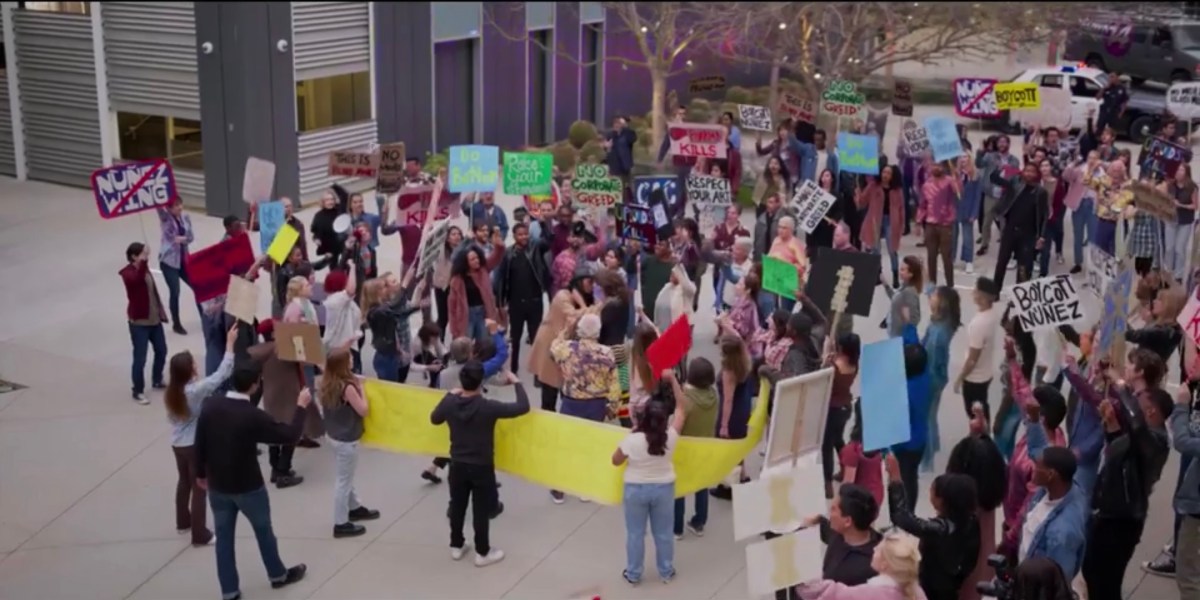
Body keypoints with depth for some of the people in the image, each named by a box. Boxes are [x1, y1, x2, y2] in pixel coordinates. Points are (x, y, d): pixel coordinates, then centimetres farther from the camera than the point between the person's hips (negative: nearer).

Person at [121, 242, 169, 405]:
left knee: (161, 351, 18)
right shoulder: (128, 273, -15)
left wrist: (161, 312, 19)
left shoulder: (144, 269, 10)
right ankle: (138, 392, 8)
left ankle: (157, 381, 38)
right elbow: (137, 279, -40)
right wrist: (143, 261, -50)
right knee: (140, 358, -4)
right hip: (138, 322, -8)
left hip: (154, 319, 8)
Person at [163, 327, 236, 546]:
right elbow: (222, 374, -26)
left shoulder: (170, 392, -5)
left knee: (184, 481, 26)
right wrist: (230, 345, -22)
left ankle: (183, 522, 43)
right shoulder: (197, 390, -26)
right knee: (200, 487, 3)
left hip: (178, 444, 7)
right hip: (196, 445, -7)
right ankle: (200, 534, 9)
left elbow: (171, 417, 7)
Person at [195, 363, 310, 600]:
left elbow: (200, 442, 0)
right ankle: (278, 575, 38)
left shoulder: (210, 406, -11)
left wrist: (201, 473, 15)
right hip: (247, 487, -4)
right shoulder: (253, 416, -25)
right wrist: (301, 407, -2)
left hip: (217, 485, 4)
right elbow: (290, 435, -16)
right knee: (263, 530, 18)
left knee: (223, 536, 15)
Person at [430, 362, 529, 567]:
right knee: (481, 511, 9)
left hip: (457, 465, 4)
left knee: (457, 507, 19)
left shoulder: (450, 403, -12)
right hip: (482, 467, -4)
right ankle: (482, 553, 20)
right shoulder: (488, 407, -25)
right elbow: (523, 407, -19)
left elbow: (434, 419, 11)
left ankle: (456, 546, 34)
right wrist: (517, 383, -5)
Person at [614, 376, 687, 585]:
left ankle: (633, 574, 29)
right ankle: (666, 572, 34)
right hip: (663, 488, 2)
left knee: (635, 533, 16)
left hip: (636, 489, -2)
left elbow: (615, 461, -8)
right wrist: (672, 380, -11)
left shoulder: (632, 440, -27)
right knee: (663, 533, 19)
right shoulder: (670, 437, -21)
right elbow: (682, 407, -9)